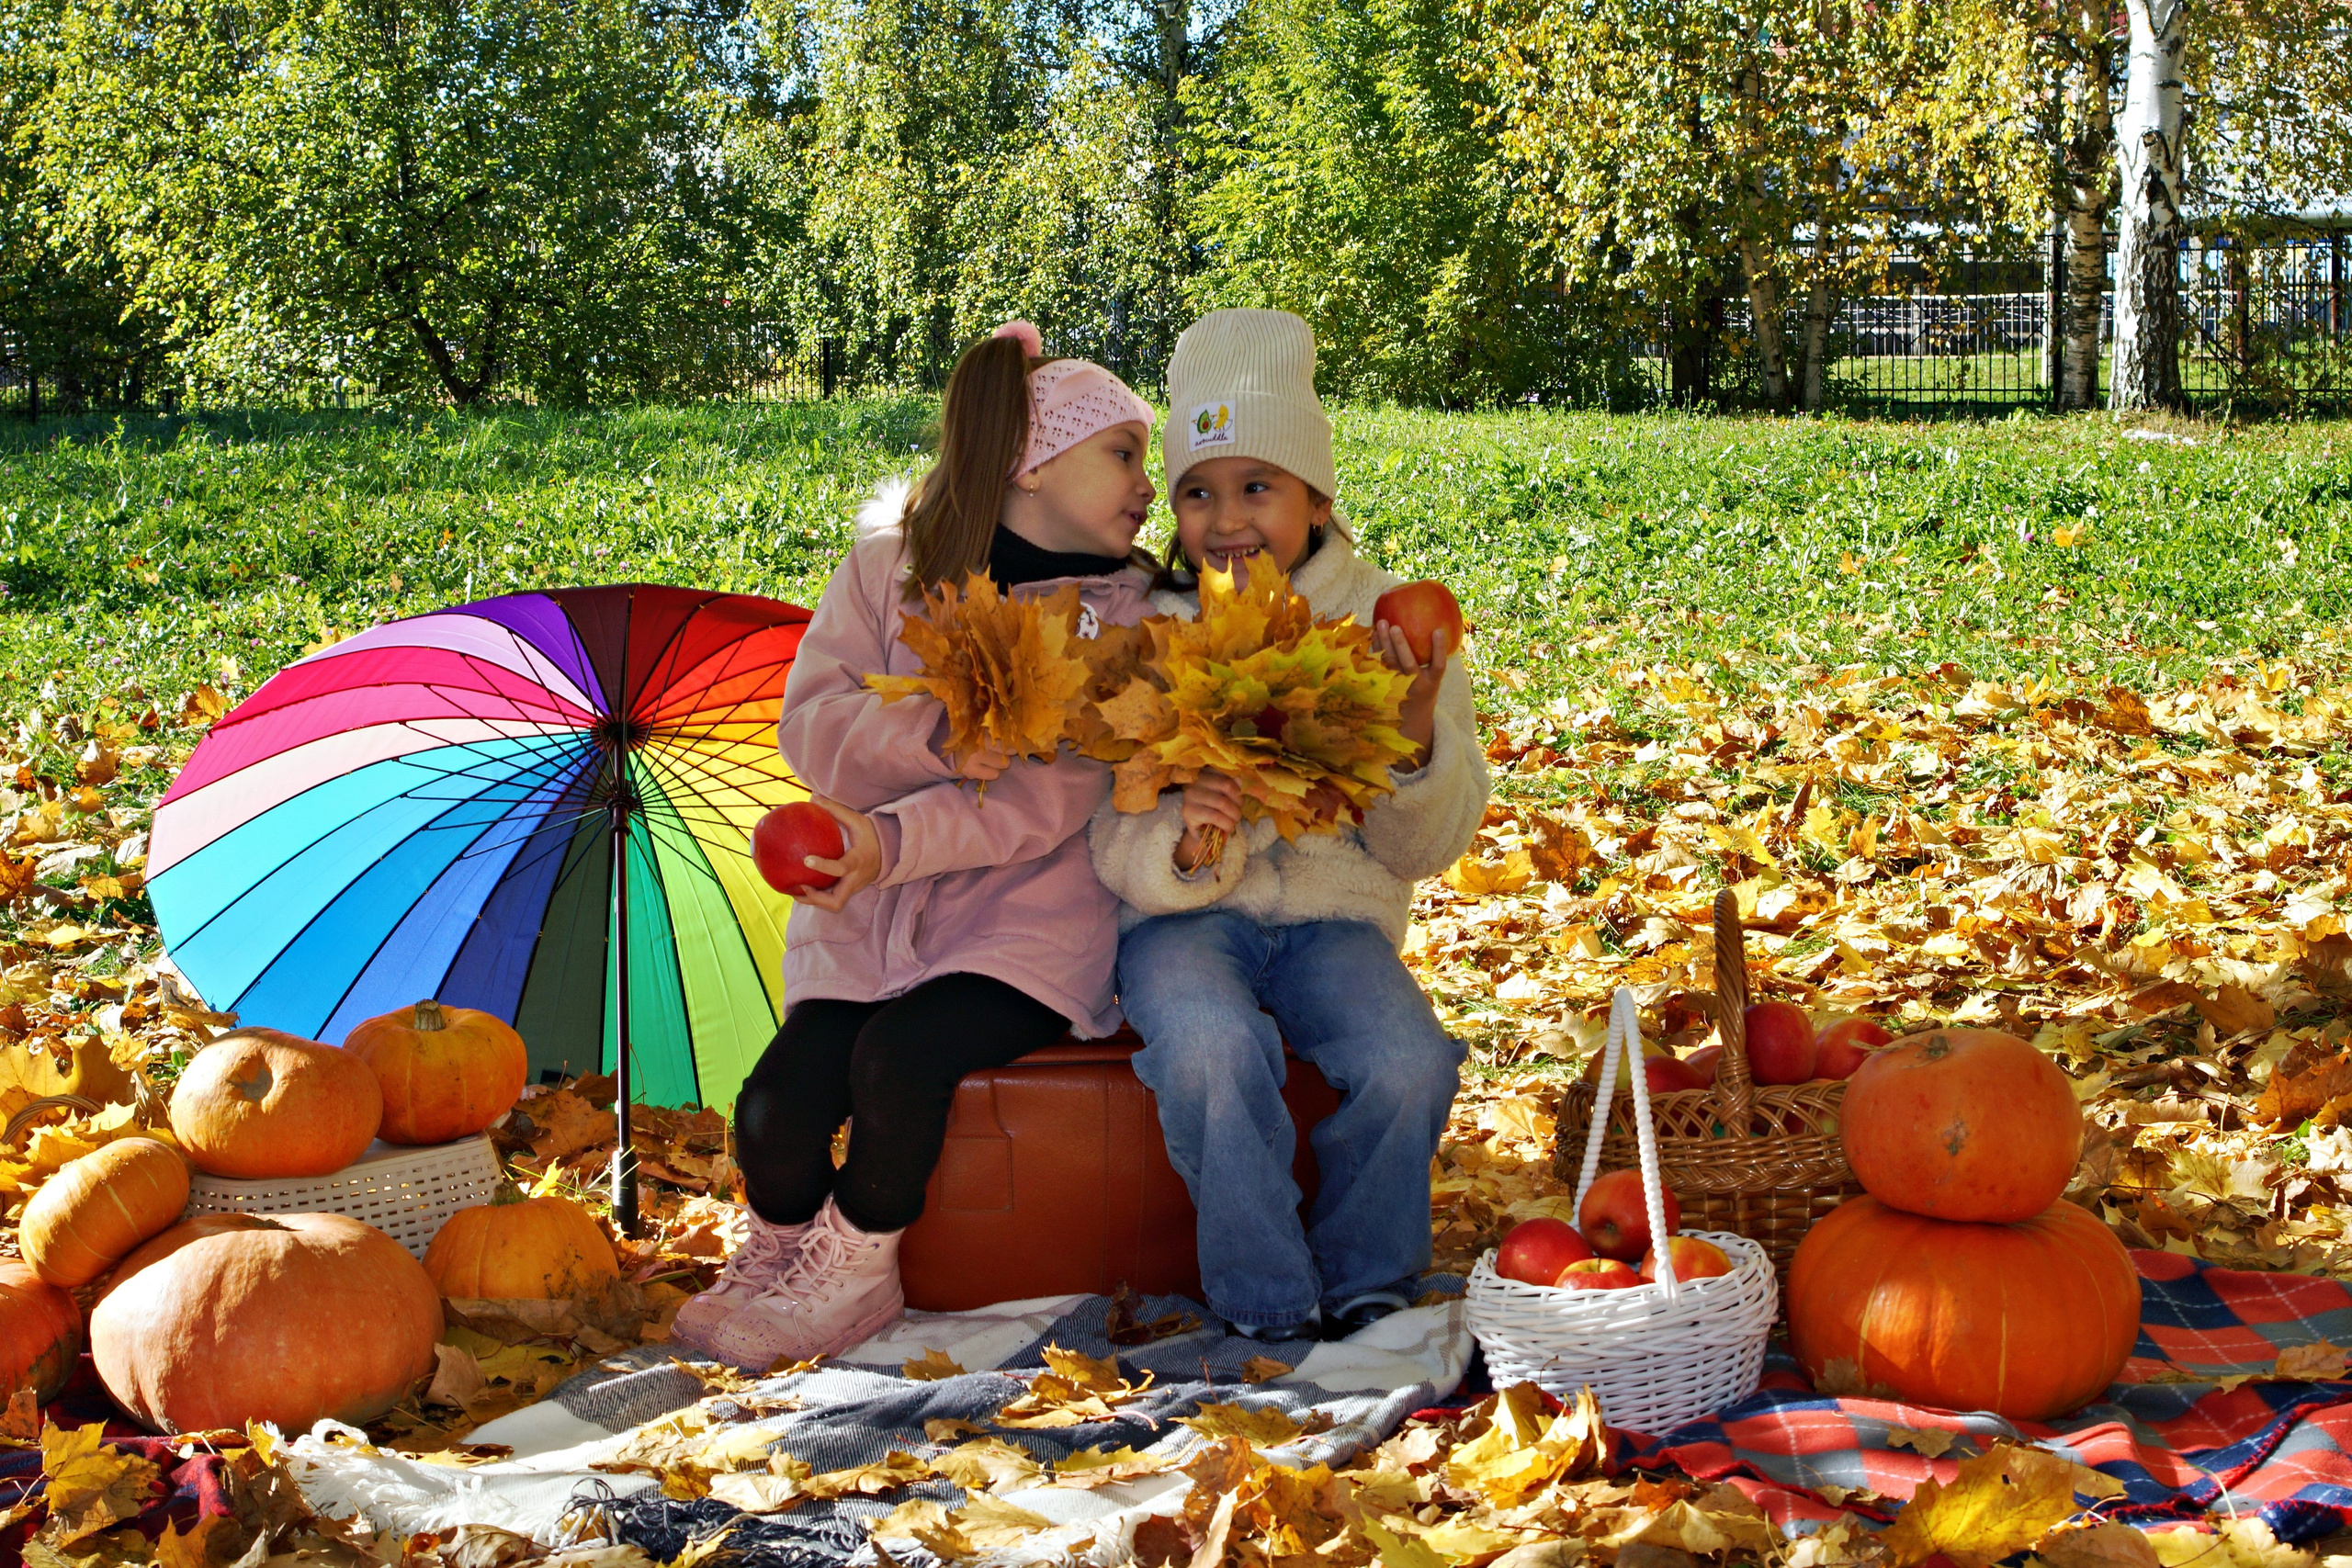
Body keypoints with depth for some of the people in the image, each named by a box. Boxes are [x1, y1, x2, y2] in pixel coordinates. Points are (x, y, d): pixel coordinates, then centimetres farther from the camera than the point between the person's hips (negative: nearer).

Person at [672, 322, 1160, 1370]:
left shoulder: (1121, 612, 2)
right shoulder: (889, 568, 8)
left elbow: (1049, 800, -10)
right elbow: (811, 724, -3)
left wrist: (894, 840, -24)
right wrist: (932, 739, -22)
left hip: (1026, 912, -2)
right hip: (868, 916, 2)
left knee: (900, 1055, -29)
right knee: (778, 1104, -20)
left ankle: (849, 1275, -2)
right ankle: (775, 1255, 14)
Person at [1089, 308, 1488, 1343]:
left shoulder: (1385, 627, 4)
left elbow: (1423, 849, 4)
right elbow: (1109, 842, -5)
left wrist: (1416, 734, -16)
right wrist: (1177, 846, -28)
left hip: (1332, 915, 2)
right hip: (1181, 917, -1)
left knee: (1409, 1066, -28)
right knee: (1216, 1052, -34)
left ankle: (1362, 1285, 0)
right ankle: (1268, 1302, -12)